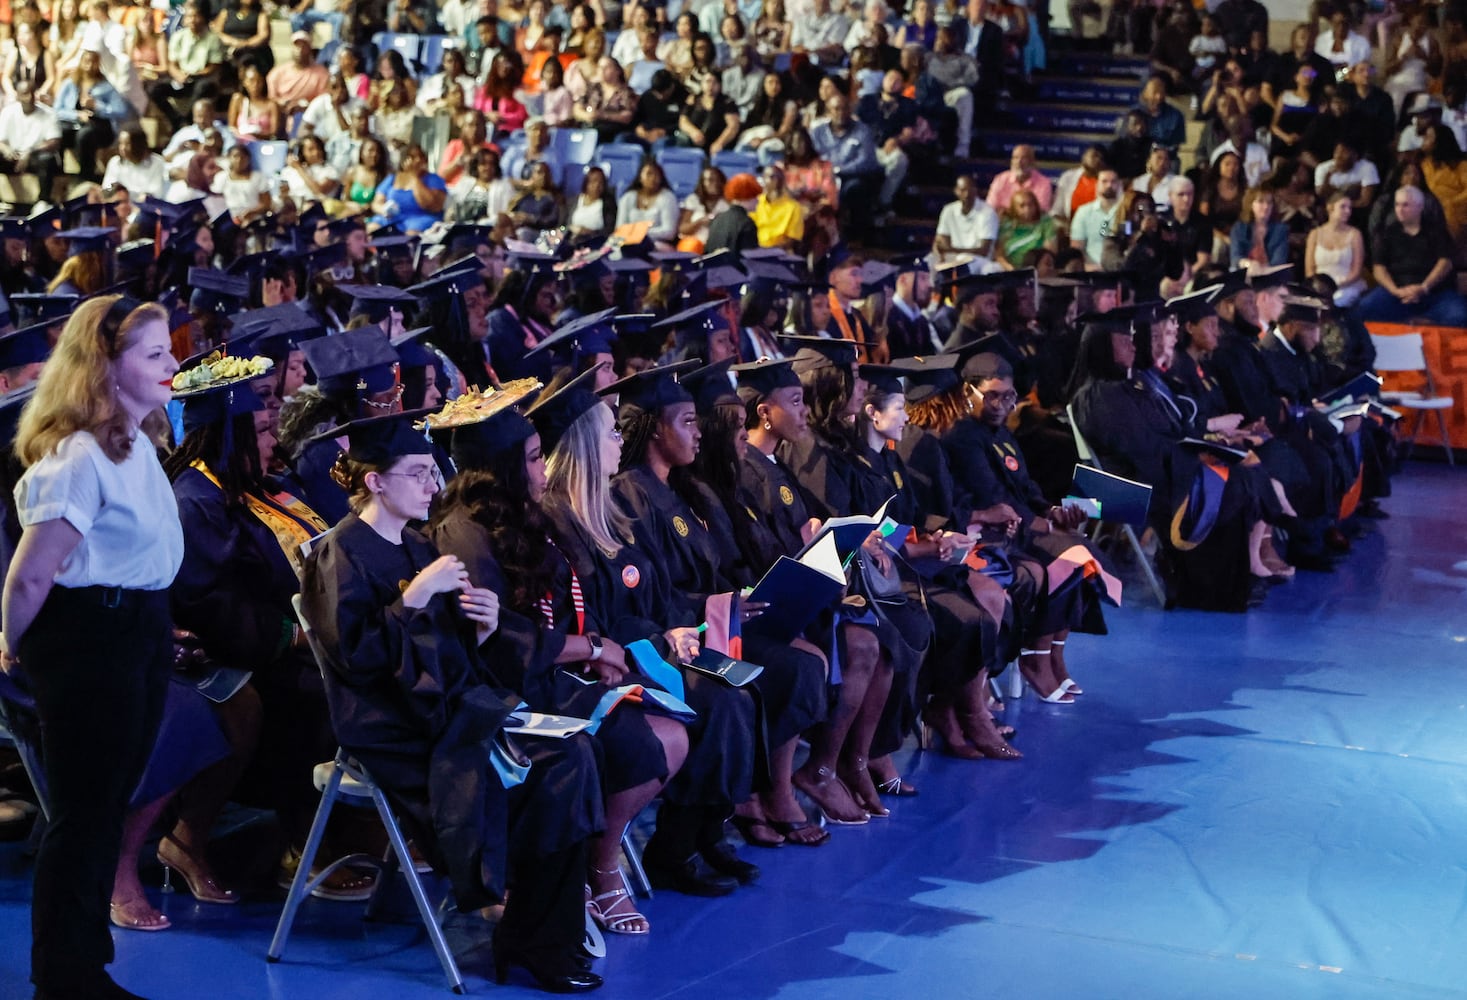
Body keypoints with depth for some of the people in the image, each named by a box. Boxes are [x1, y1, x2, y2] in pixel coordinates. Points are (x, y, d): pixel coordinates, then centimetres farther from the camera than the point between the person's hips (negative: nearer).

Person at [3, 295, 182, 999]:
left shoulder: (136, 445, 9)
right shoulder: (80, 458, -23)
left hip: (140, 632, 10)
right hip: (87, 642, -10)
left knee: (106, 807, 17)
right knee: (83, 815, 1)